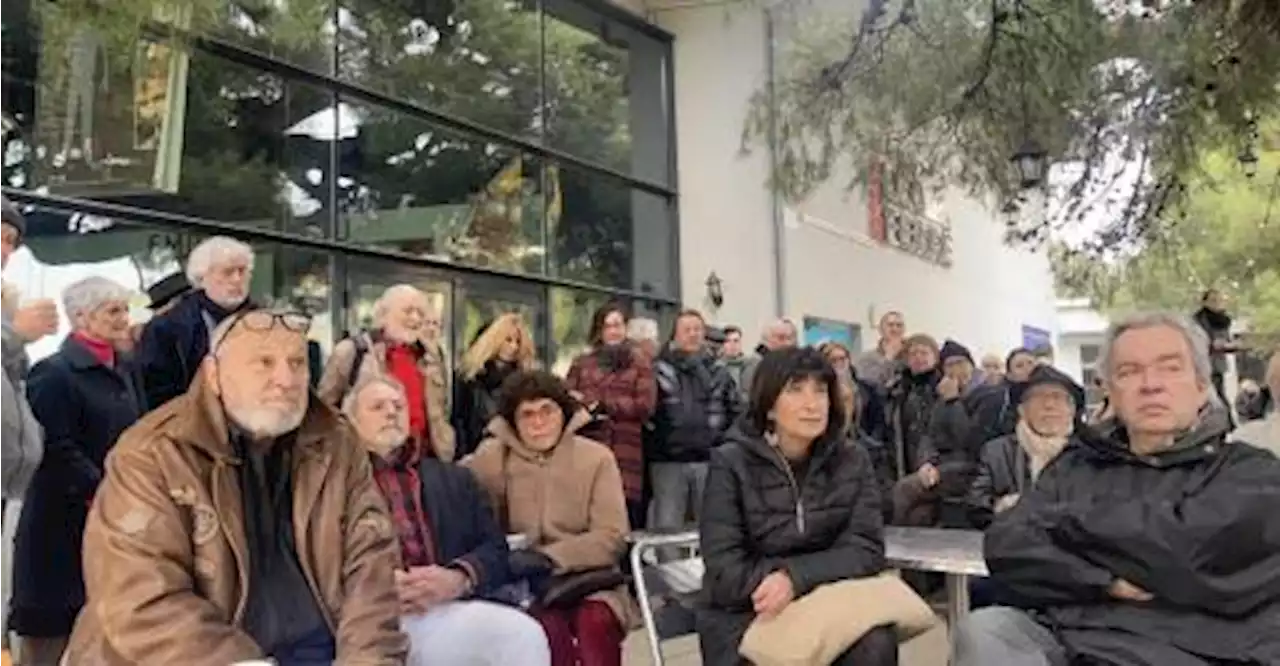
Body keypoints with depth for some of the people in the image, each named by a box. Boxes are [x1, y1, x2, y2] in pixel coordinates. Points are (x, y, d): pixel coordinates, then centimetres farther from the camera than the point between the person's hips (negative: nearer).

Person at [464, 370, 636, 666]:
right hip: (525, 582, 0)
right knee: (549, 626, -30)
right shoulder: (492, 458, 3)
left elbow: (611, 537, -6)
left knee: (596, 622, -30)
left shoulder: (596, 457, -1)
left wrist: (546, 558, -18)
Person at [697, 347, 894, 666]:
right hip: (745, 617, -3)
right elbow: (726, 572, -14)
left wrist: (795, 577, -24)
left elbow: (866, 549, -9)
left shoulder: (852, 462, 2)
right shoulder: (731, 464, -8)